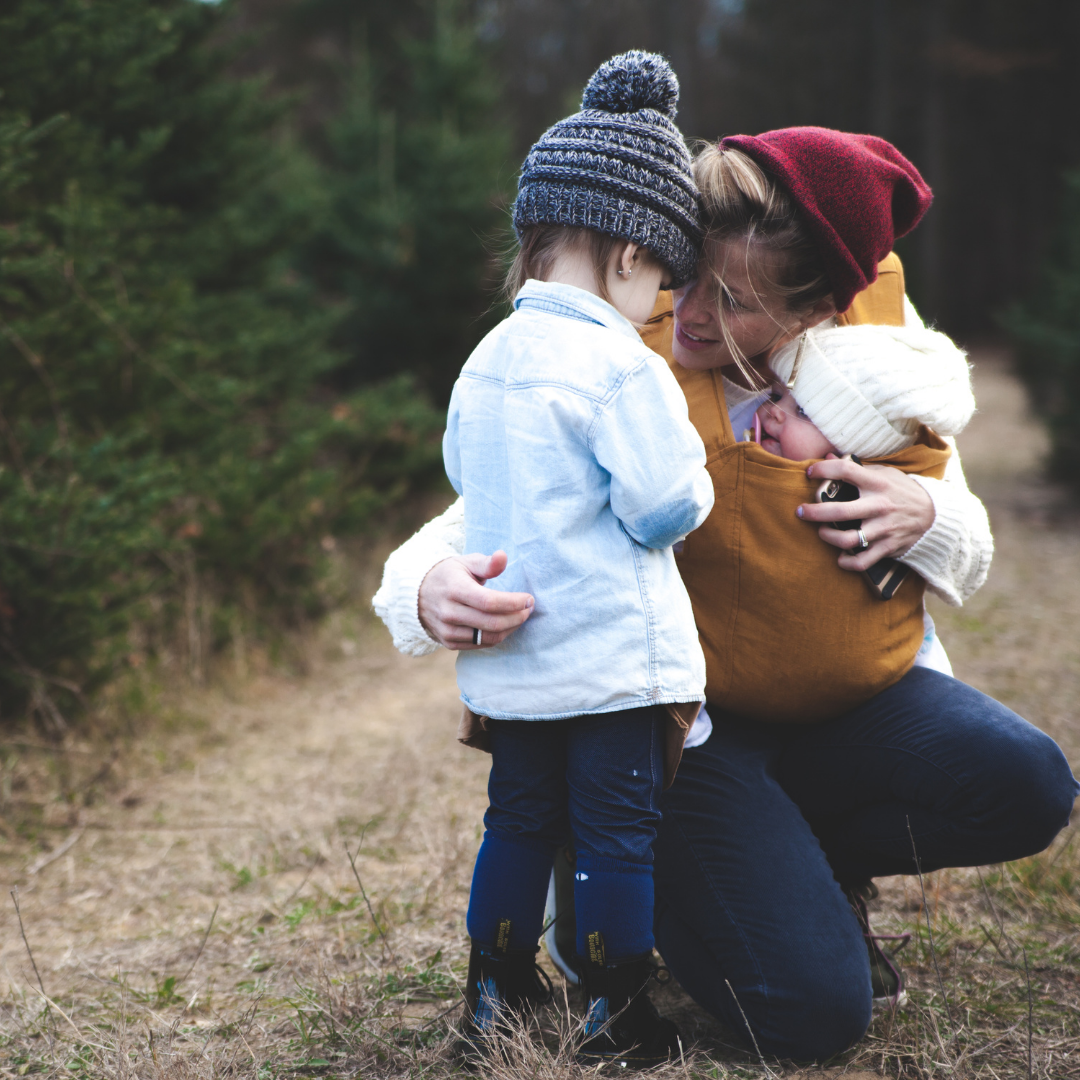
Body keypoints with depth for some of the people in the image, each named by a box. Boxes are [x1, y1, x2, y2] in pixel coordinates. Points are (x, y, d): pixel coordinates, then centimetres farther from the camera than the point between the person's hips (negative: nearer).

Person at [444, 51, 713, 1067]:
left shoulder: (485, 361, 6)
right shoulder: (622, 367, -17)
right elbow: (665, 506, -18)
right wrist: (693, 474, 3)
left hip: (507, 664, 7)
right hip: (615, 658, -7)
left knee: (519, 821, 18)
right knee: (618, 831, 4)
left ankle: (492, 992, 28)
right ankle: (616, 1017, 13)